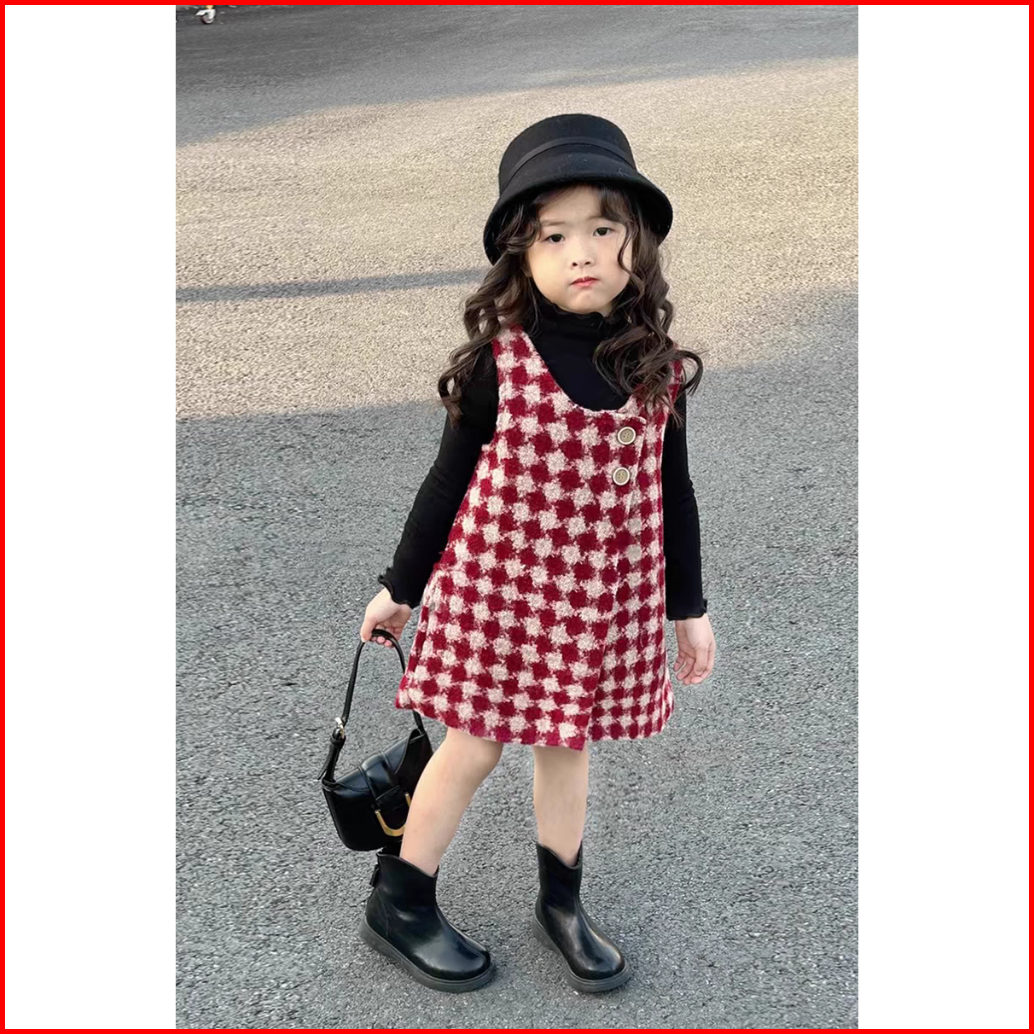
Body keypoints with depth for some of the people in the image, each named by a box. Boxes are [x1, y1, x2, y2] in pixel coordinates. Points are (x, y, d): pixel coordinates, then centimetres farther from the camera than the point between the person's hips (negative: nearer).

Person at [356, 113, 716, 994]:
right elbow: (449, 481, -3)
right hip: (497, 585, -3)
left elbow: (673, 494, 5)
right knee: (475, 743, 9)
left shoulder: (658, 368, -4)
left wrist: (690, 606, 9)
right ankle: (398, 904, 30)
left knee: (568, 742, 18)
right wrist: (401, 587, 4)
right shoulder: (499, 361, -13)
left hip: (605, 598, 3)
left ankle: (562, 904, 39)